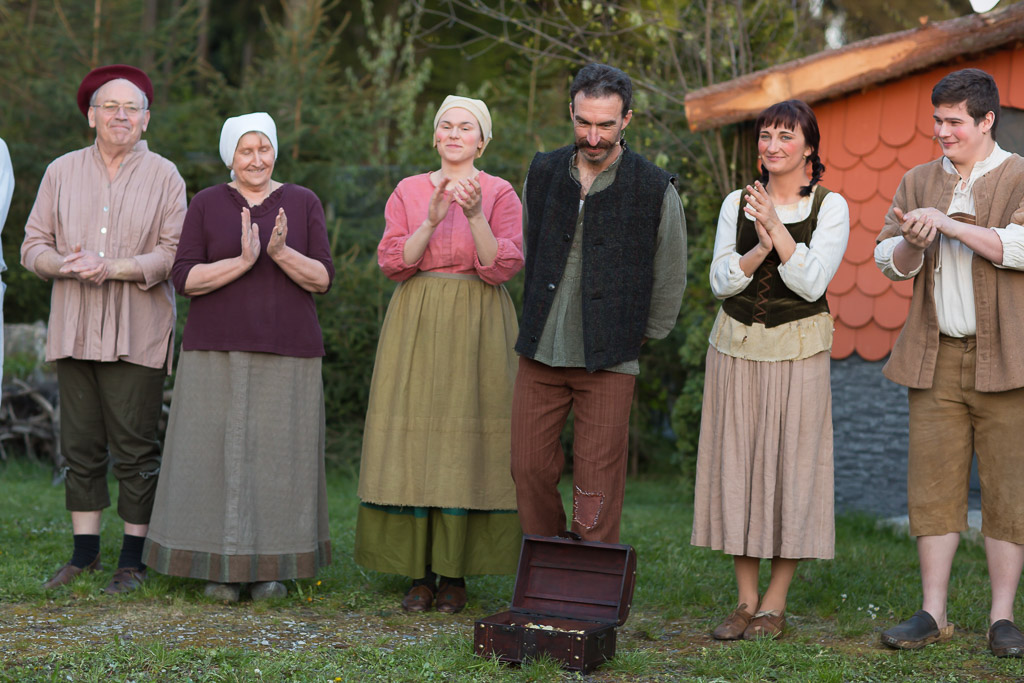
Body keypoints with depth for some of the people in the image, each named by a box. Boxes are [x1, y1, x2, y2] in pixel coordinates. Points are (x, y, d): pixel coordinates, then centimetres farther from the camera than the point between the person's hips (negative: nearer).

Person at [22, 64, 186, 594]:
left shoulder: (164, 177, 3)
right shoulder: (61, 172, 11)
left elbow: (174, 253, -5)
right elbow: (33, 246, 9)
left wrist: (111, 267, -17)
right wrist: (67, 265, -12)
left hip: (137, 333, -3)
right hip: (73, 330, 3)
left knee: (135, 447, -2)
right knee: (80, 445, 6)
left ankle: (133, 559, 8)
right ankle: (85, 552, 17)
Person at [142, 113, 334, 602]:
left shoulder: (304, 204, 5)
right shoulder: (206, 205, 3)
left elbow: (321, 279, -2)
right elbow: (186, 279, -5)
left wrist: (282, 252, -19)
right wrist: (242, 261, -19)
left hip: (286, 353, 1)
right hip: (217, 351, 0)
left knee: (277, 452, 2)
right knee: (218, 451, 0)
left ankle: (269, 567, 12)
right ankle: (220, 566, 9)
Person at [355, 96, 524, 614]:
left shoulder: (501, 195, 4)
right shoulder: (407, 192, 10)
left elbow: (505, 268, -7)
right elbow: (393, 263, -1)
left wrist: (476, 214, -20)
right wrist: (431, 220, -14)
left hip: (477, 326, -2)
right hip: (416, 324, 2)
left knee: (466, 445, -4)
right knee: (414, 443, -2)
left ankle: (455, 574, 5)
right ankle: (419, 574, 6)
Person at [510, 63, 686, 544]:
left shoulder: (656, 190, -5)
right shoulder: (543, 174, 6)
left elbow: (670, 280, 6)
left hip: (608, 361, -3)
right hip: (541, 353, 3)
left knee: (596, 484, -2)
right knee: (530, 470, 4)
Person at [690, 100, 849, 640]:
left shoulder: (830, 206, 0)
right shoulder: (736, 204, 8)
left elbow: (813, 283, -10)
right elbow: (720, 281, 2)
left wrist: (777, 229, -19)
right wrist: (760, 248, -15)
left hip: (797, 348, -3)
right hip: (736, 346, 3)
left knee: (791, 466, -2)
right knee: (736, 464, 2)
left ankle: (775, 605, 8)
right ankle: (745, 601, 11)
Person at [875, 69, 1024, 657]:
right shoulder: (919, 182, 15)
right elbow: (888, 261, 13)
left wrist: (948, 222, -19)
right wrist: (910, 243, -10)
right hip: (936, 356, 4)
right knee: (933, 481, 2)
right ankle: (934, 614, 8)